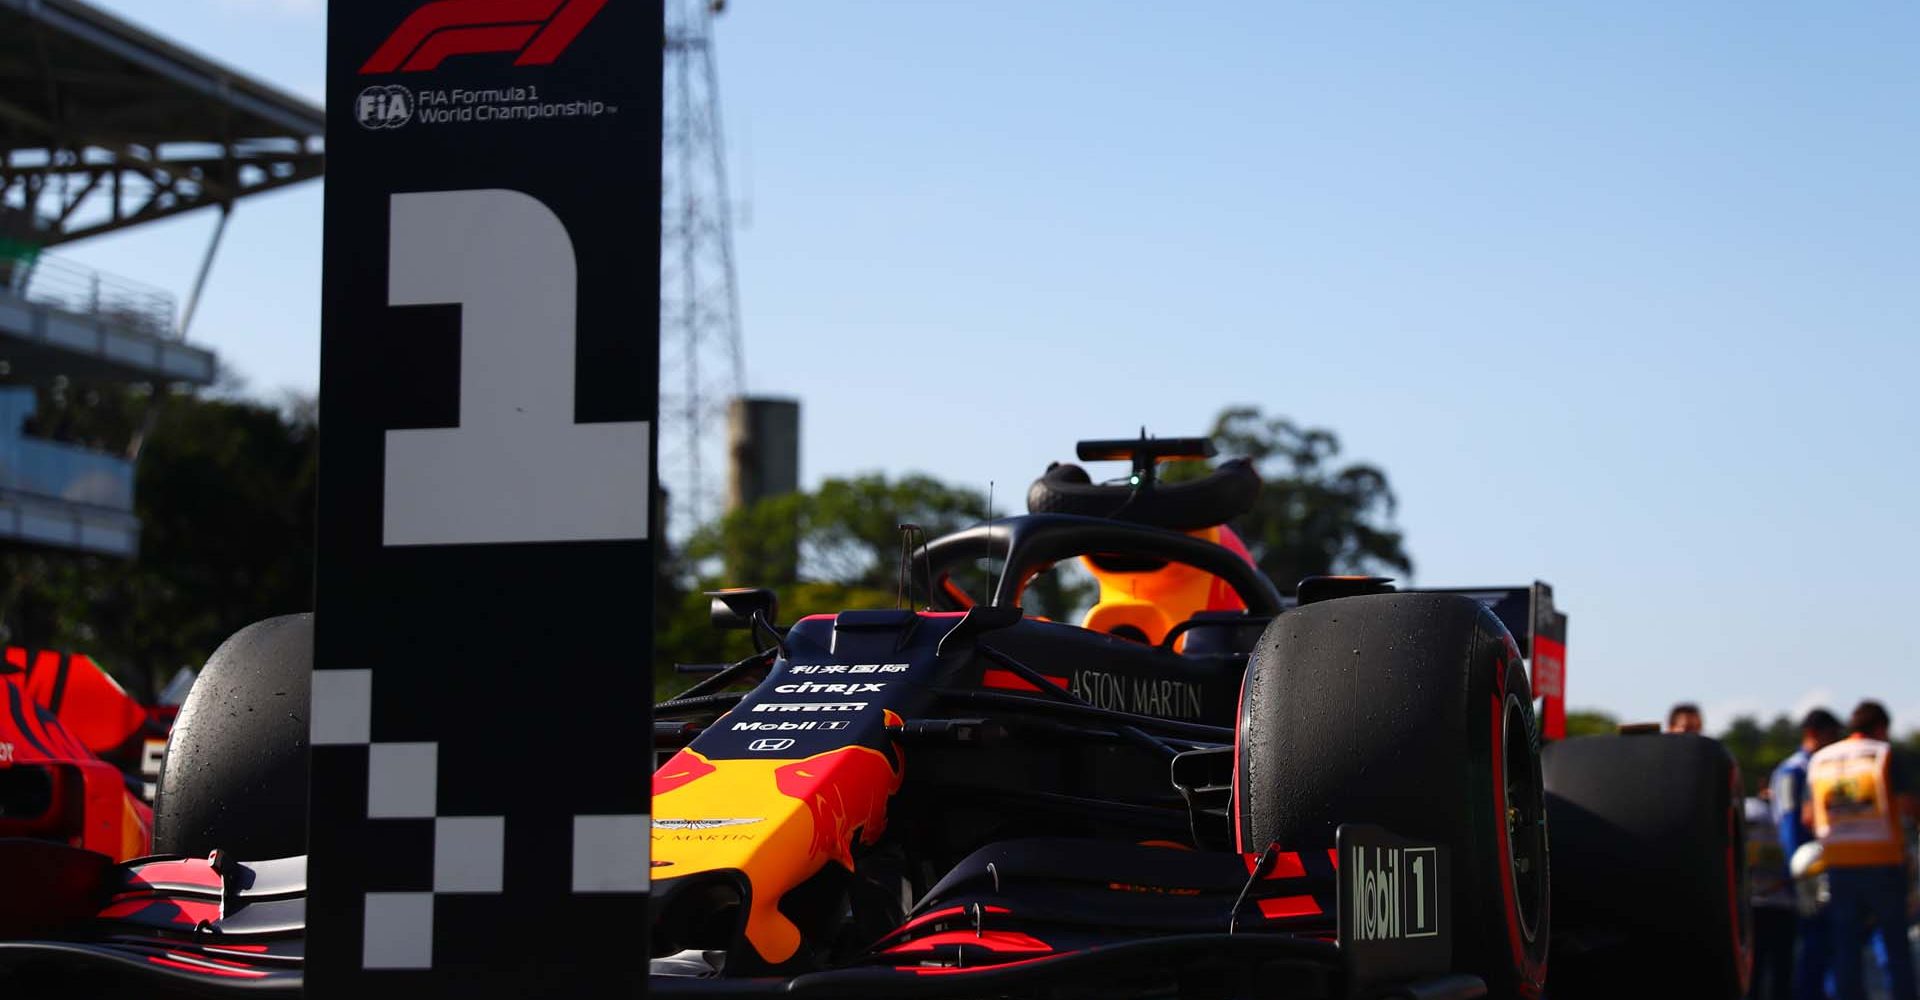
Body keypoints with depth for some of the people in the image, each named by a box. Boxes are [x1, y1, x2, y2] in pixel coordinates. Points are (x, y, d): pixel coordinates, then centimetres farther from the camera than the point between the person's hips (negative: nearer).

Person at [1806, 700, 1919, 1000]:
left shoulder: (1820, 760, 11)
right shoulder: (1883, 754, -3)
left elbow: (1808, 815, 10)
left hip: (1838, 863, 4)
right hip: (1883, 860, -3)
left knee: (1846, 945, 6)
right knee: (1894, 942, 4)